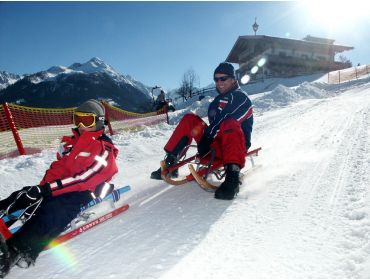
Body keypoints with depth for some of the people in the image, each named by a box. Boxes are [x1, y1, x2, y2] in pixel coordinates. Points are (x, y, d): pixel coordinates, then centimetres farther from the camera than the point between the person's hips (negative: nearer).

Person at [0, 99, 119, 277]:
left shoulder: (104, 149, -7)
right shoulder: (71, 142, 15)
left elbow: (84, 179, -17)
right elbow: (57, 167, 10)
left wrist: (48, 188, -22)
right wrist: (41, 187, -8)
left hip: (82, 193, -8)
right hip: (58, 186, 8)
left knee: (50, 212, -32)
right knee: (20, 197, -9)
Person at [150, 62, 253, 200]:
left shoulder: (241, 97, -3)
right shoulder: (218, 100, 23)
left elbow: (224, 123, -18)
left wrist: (204, 143, -23)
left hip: (236, 146, -7)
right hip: (215, 143, 7)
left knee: (229, 124, -37)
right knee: (189, 119, -1)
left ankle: (232, 177, -47)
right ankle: (170, 163, -6)